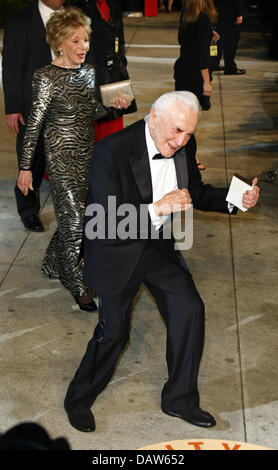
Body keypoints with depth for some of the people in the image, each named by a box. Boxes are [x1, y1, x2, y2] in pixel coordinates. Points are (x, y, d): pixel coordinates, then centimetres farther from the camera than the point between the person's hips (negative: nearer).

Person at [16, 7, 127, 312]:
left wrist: (113, 106, -6)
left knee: (73, 214, 14)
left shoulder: (88, 72, 6)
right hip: (61, 155, -6)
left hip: (87, 152, 7)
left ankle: (54, 264, 37)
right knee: (74, 218, -3)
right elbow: (34, 124, -11)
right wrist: (25, 167, -12)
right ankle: (77, 285, 12)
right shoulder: (46, 78, -13)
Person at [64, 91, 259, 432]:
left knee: (189, 308, -1)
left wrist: (235, 199, -8)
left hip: (159, 245, 6)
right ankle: (79, 399, 29)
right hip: (116, 250, -6)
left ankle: (180, 400, 19)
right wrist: (158, 208, -37)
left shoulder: (184, 146, -8)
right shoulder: (112, 151, -28)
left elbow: (195, 193, 9)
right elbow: (106, 228, -30)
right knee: (114, 331, 1)